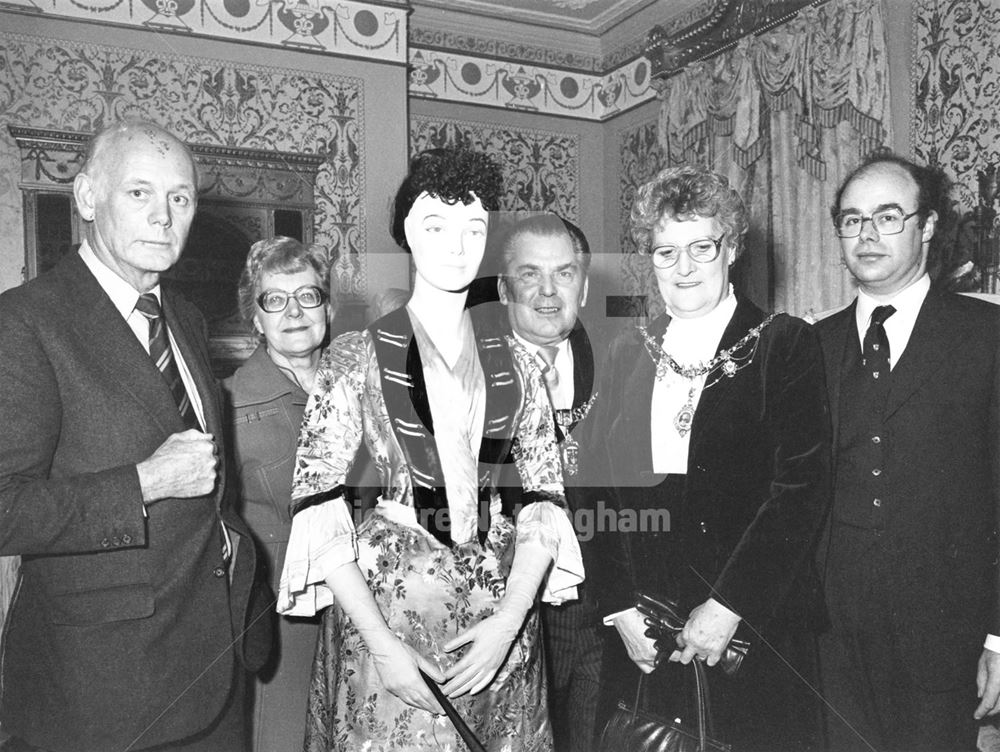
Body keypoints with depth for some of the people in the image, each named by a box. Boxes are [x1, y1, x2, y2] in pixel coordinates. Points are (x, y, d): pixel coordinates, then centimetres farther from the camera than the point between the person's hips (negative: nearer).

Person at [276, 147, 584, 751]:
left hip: (500, 618, 3)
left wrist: (511, 620, -9)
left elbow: (545, 497, 3)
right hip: (385, 605, -3)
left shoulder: (515, 364, 4)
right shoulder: (359, 356, -5)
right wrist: (382, 643, -14)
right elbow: (317, 502, -9)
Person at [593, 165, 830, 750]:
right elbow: (603, 486, 4)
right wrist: (624, 607, -5)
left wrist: (727, 606, -16)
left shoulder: (787, 345, -4)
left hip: (758, 630, -3)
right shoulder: (628, 354, 7)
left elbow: (802, 488, -12)